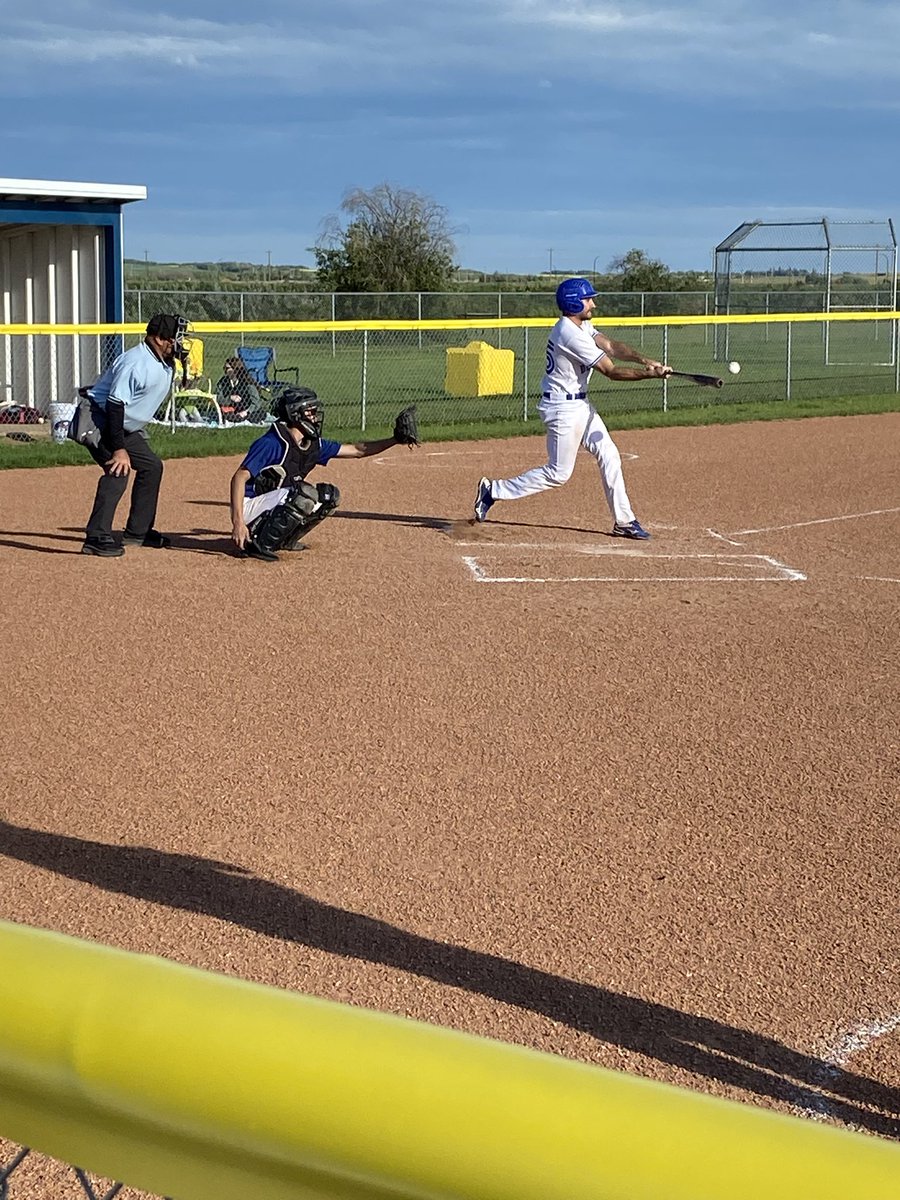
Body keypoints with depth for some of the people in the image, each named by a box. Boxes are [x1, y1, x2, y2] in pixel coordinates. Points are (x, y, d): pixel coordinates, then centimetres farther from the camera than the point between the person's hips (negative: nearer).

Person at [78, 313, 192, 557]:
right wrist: (119, 449, -32)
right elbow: (114, 405, -30)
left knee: (152, 466, 14)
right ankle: (96, 537, -25)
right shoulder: (136, 362, -26)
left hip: (127, 427, 11)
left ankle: (138, 531, 24)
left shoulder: (166, 365, 5)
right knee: (118, 470, -24)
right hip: (100, 420, -11)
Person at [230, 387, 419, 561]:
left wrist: (395, 440, 3)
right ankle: (258, 544, -20)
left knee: (330, 496, 4)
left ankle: (284, 539, 9)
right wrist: (238, 522, -36)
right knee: (306, 494, -29)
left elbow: (356, 450, 11)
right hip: (249, 506, -9)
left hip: (272, 506, 9)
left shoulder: (313, 445, 4)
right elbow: (239, 478, -26)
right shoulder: (271, 443, -21)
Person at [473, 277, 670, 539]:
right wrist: (650, 374, -19)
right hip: (563, 408, -10)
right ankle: (494, 491, 5)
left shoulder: (582, 325, 8)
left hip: (579, 405, 10)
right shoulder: (570, 334, -24)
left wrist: (644, 360, -16)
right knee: (558, 473, -4)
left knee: (609, 456, 9)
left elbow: (610, 346, -1)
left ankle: (623, 521, 14)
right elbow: (611, 371, -23)